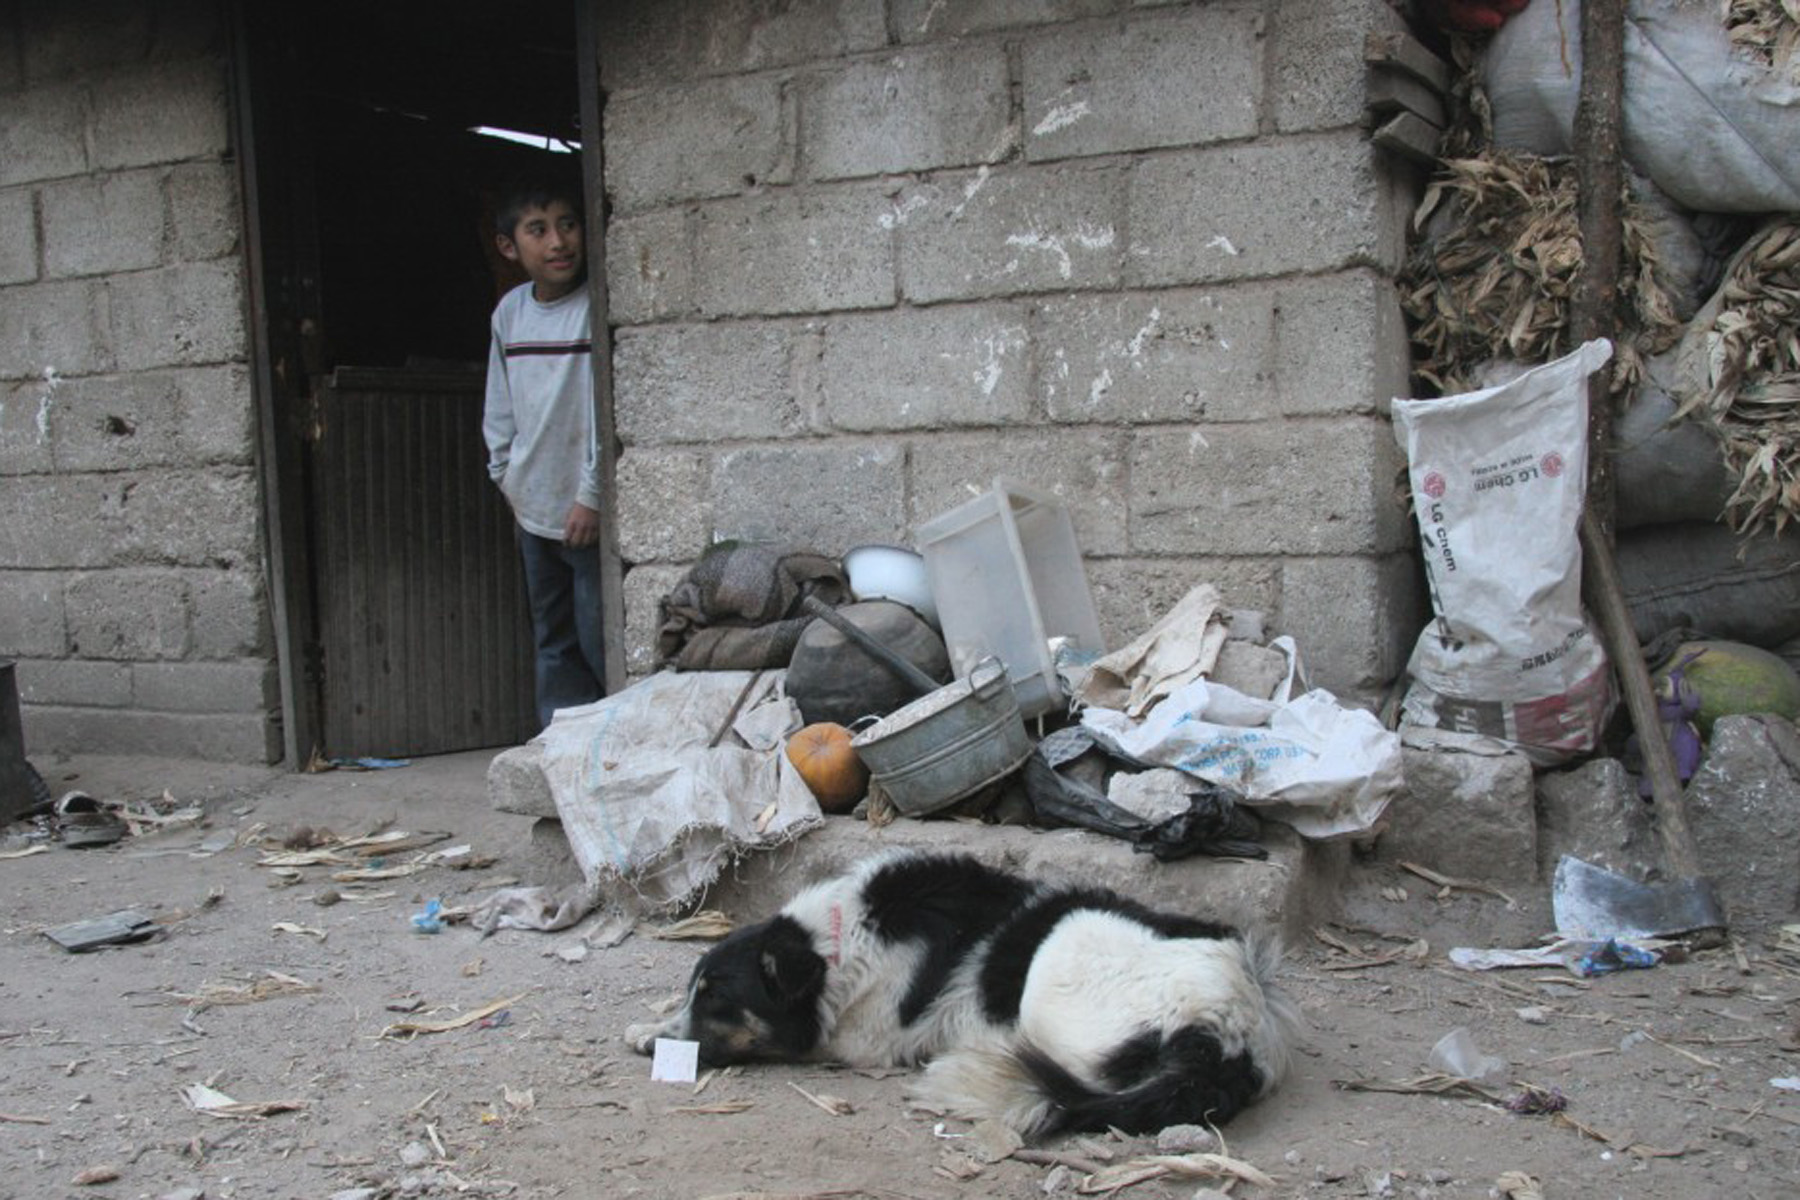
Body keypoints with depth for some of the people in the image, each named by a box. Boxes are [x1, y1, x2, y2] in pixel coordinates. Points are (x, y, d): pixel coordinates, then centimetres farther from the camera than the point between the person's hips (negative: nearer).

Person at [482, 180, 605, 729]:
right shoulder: (510, 311, 7)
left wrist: (592, 496, -16)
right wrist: (506, 473, 11)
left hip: (591, 513, -6)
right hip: (535, 510, 7)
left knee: (600, 640, -5)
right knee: (553, 642, 13)